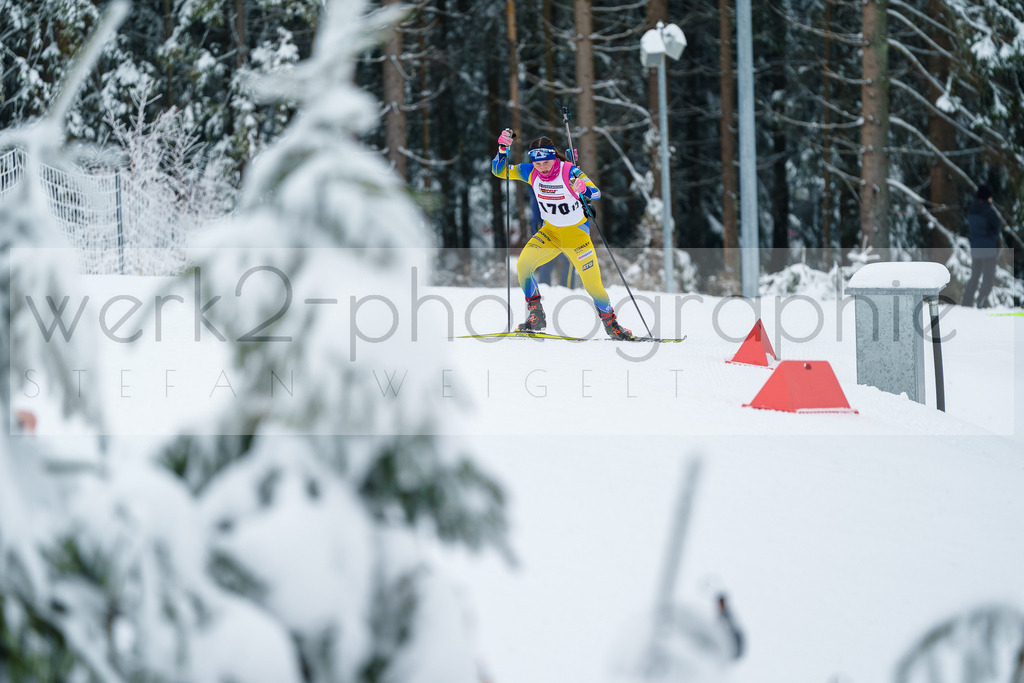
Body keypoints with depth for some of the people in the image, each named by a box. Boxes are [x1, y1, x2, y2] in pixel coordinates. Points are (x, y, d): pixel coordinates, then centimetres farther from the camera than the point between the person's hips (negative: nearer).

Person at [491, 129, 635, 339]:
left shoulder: (569, 172, -23)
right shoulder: (530, 172, -11)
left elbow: (596, 193, -33)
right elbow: (499, 171, -6)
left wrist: (583, 189, -56)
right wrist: (503, 148, -24)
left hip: (577, 234, -4)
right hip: (550, 232, 4)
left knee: (593, 286, -7)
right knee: (523, 266, -19)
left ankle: (611, 326, 17)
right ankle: (536, 317, -6)